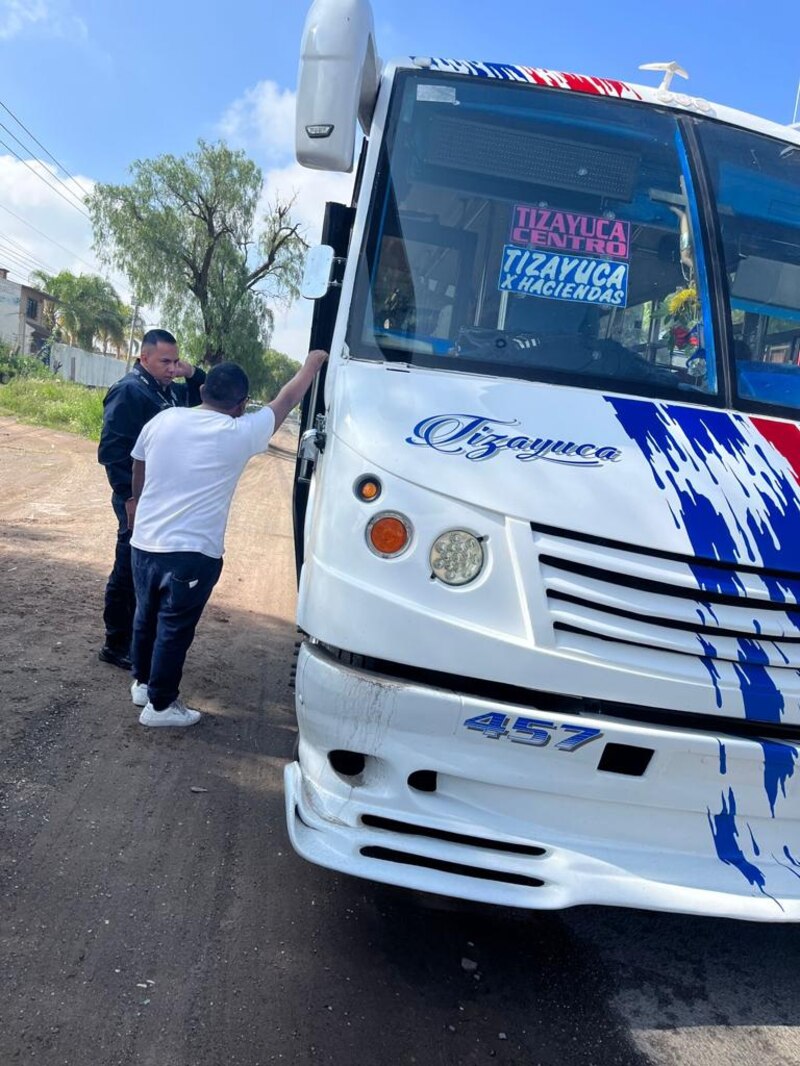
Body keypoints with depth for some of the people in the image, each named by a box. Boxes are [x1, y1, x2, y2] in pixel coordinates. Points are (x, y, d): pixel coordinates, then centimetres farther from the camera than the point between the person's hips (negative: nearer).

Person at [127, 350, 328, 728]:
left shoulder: (164, 420, 1)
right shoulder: (241, 433, -10)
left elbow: (137, 468, 17)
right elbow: (287, 400, 4)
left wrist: (136, 503, 36)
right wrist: (313, 362, 19)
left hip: (144, 542, 5)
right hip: (192, 553, -5)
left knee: (146, 618, 21)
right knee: (175, 629, 7)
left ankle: (142, 682, 39)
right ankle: (160, 704, 17)